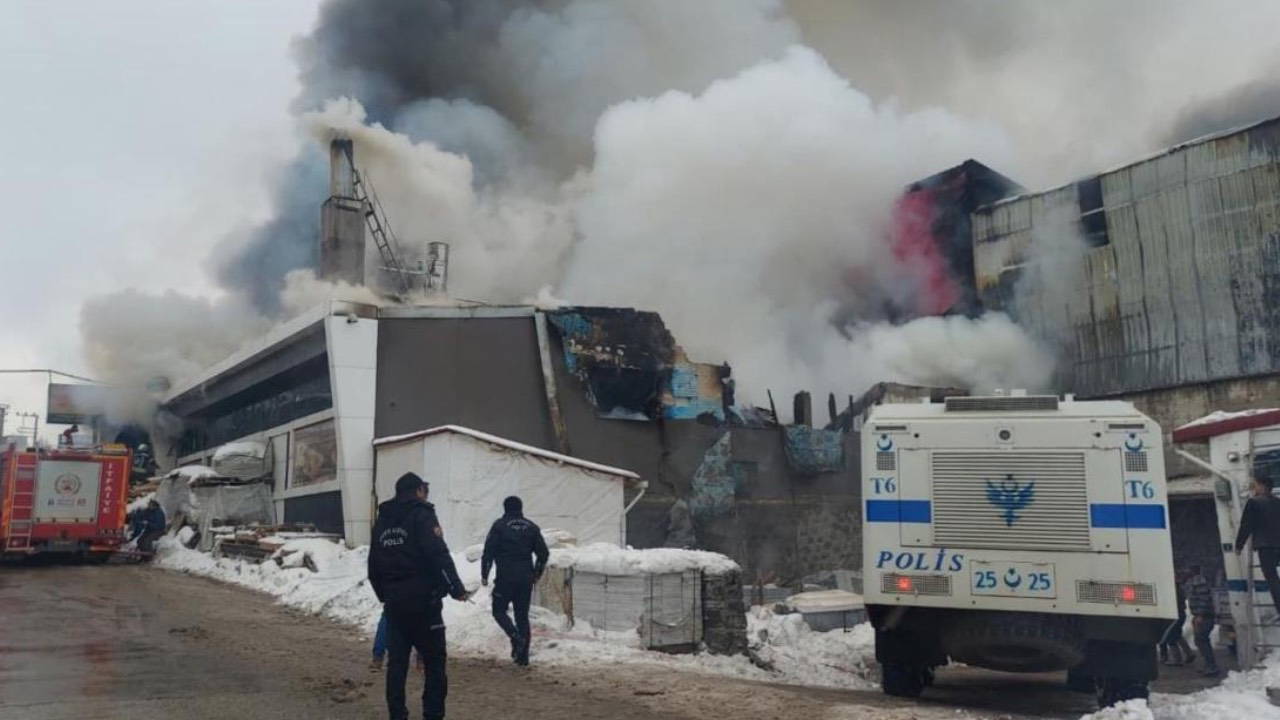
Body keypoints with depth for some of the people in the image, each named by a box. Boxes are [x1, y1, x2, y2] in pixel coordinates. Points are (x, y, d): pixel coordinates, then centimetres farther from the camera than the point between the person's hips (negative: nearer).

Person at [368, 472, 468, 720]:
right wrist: (456, 588, -12)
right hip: (422, 599, -7)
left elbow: (373, 564, 19)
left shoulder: (383, 520, 15)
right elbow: (439, 556, -18)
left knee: (397, 660, 11)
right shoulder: (421, 514, -7)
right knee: (434, 660, -1)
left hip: (394, 601, 7)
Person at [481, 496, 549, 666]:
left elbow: (488, 551, -8)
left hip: (505, 577, -4)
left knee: (499, 611, 10)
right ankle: (523, 655, 8)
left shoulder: (499, 525, -3)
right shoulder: (531, 527, 9)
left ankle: (516, 637, -14)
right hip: (526, 579, 4)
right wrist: (536, 574, 21)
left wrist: (484, 574, 1)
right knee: (522, 615, 10)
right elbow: (543, 553, 9)